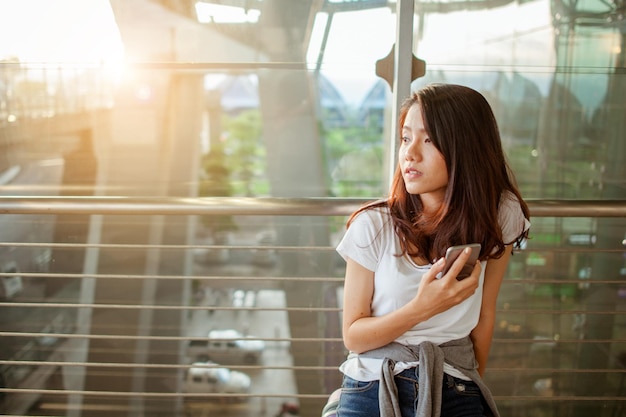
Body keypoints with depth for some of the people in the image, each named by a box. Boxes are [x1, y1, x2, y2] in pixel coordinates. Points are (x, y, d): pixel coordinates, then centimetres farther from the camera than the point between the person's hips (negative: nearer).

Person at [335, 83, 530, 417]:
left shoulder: (497, 218, -4)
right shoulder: (373, 224, -9)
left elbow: (485, 314, 8)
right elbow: (352, 336, -5)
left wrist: (473, 383, 13)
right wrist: (422, 308, -19)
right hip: (372, 389, -2)